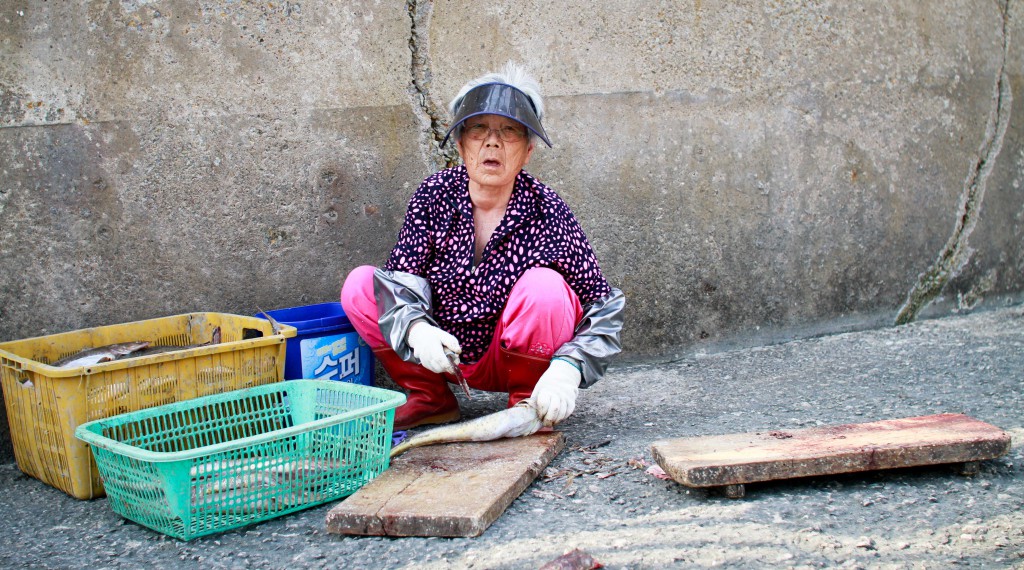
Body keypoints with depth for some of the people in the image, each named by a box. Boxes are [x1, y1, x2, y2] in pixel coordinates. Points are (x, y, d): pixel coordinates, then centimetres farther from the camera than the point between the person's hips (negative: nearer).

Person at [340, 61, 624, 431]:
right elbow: (401, 278, -10)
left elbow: (605, 308, -15)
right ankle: (432, 400, 6)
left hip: (518, 357, -3)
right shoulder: (435, 194, -10)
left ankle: (526, 403, -5)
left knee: (544, 286, -30)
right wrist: (416, 328, -32)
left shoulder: (547, 212, -17)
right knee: (360, 285, -11)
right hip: (446, 354, 3)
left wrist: (567, 369, -32)